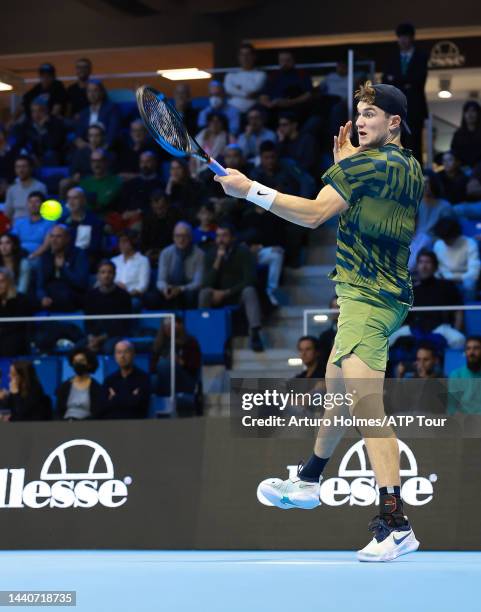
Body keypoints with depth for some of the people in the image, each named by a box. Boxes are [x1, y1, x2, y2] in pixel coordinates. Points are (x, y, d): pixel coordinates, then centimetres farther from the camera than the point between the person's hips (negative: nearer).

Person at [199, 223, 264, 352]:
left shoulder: (243, 252, -10)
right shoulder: (211, 254, -3)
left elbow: (249, 280, -17)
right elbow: (207, 283, -12)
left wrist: (226, 293, -23)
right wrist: (218, 260, -23)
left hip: (239, 293, -2)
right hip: (219, 294, 2)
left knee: (249, 291, -35)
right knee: (204, 293, -29)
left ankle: (255, 334, -45)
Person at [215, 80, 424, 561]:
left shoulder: (367, 163, -14)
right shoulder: (410, 169, 14)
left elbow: (313, 214, -22)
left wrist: (251, 190, -21)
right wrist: (344, 165, 17)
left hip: (367, 298, -11)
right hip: (385, 293, 11)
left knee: (367, 406, -19)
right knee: (337, 389, 25)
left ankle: (395, 522, -28)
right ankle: (308, 482, 43)